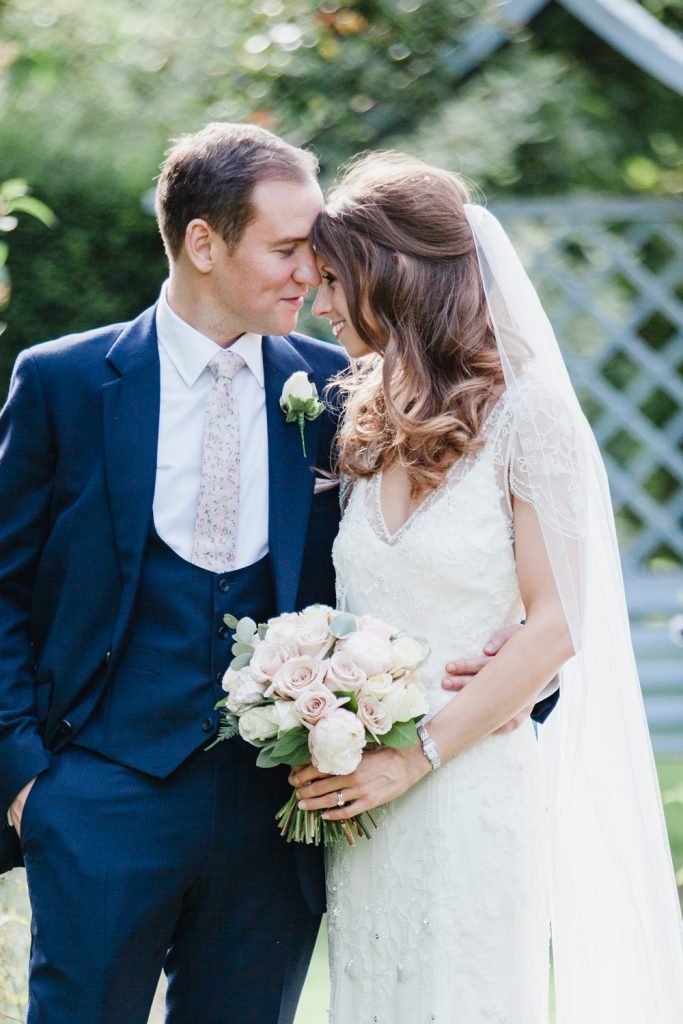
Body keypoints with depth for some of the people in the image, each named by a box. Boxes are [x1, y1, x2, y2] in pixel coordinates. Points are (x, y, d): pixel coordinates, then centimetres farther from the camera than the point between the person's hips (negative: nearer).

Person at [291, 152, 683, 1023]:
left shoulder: (525, 412, -8)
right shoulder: (370, 420, 11)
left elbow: (555, 625, -11)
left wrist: (415, 757, -13)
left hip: (473, 781, -6)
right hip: (360, 795, 6)